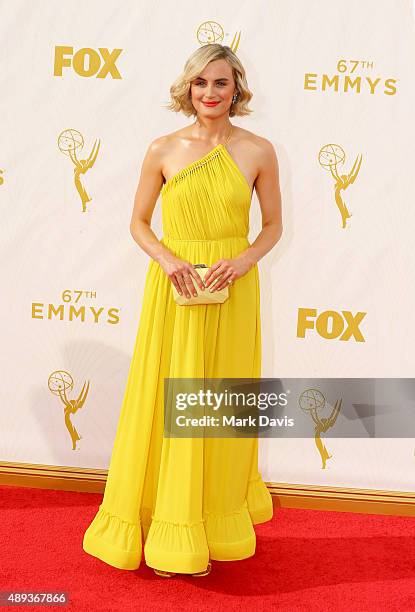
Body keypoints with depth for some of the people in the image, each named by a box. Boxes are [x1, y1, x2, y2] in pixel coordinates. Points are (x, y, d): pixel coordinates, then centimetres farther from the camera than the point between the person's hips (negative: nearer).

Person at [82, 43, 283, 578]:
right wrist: (169, 259, -13)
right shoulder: (163, 150, 0)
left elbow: (273, 225, 7)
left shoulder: (258, 151, 0)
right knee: (167, 402, 4)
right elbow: (139, 222, 5)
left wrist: (244, 259, -12)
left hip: (232, 291, 0)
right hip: (173, 290, 0)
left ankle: (214, 526, 26)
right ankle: (167, 532, 20)